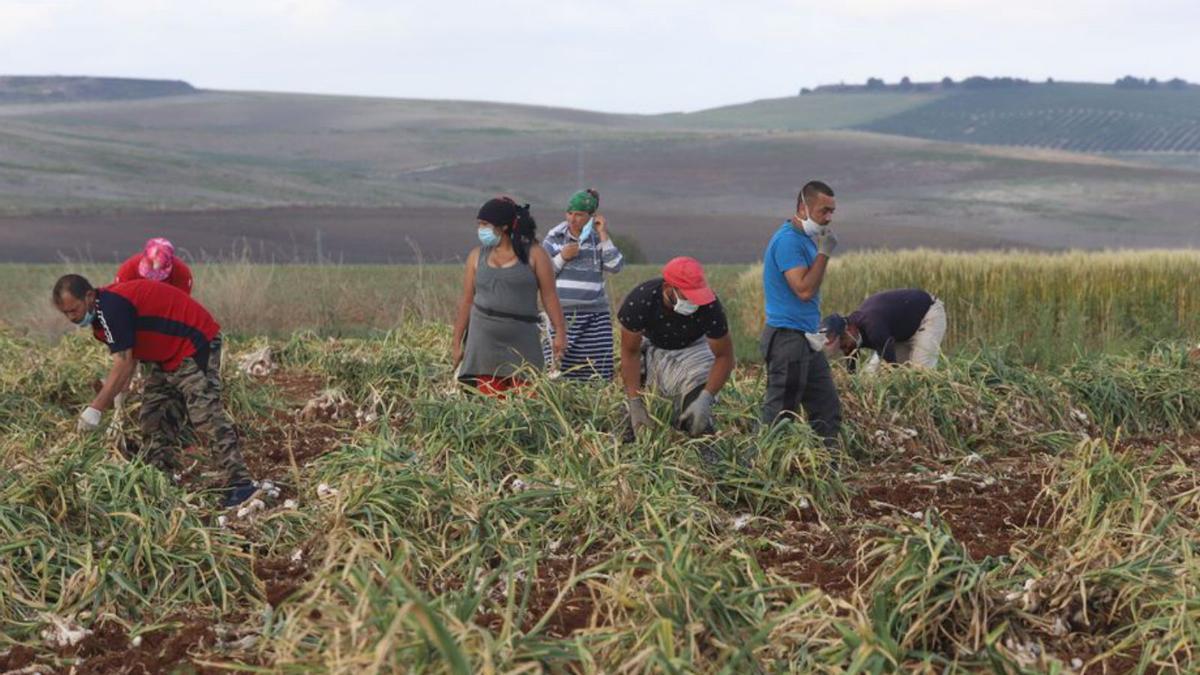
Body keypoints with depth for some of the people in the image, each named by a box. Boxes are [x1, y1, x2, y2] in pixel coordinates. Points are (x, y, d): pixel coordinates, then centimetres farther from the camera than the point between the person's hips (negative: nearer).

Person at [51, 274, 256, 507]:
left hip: (191, 342, -11)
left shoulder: (111, 307, -21)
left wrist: (95, 409, -23)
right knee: (154, 415, 11)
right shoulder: (101, 314, 10)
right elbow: (129, 359, 14)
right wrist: (117, 398, 5)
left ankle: (240, 483, -22)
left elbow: (124, 364, -25)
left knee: (205, 413, -18)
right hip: (167, 352, 11)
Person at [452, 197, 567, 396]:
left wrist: (560, 332, -10)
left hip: (521, 340, -2)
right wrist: (457, 342, 9)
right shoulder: (477, 256, 9)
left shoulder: (533, 254, 2)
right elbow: (466, 301, 10)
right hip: (484, 340, 2)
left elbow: (549, 296, -1)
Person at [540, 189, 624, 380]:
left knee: (597, 370, -3)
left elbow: (615, 267, -6)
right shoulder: (554, 238, 5)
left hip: (595, 315, 1)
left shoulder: (598, 239, 9)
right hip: (563, 314, -1)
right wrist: (562, 257, -9)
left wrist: (604, 235, -6)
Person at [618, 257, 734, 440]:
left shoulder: (709, 306, -34)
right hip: (650, 346, 0)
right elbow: (630, 352, -23)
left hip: (692, 348, 0)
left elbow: (724, 357, -22)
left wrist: (705, 398, -33)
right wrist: (635, 404, -27)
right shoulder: (639, 300, -35)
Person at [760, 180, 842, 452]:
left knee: (827, 407, 12)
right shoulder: (788, 240, -16)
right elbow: (804, 290, -23)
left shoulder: (805, 239, 15)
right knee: (781, 412, -5)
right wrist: (824, 252, -18)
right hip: (787, 338, -10)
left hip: (807, 339, 10)